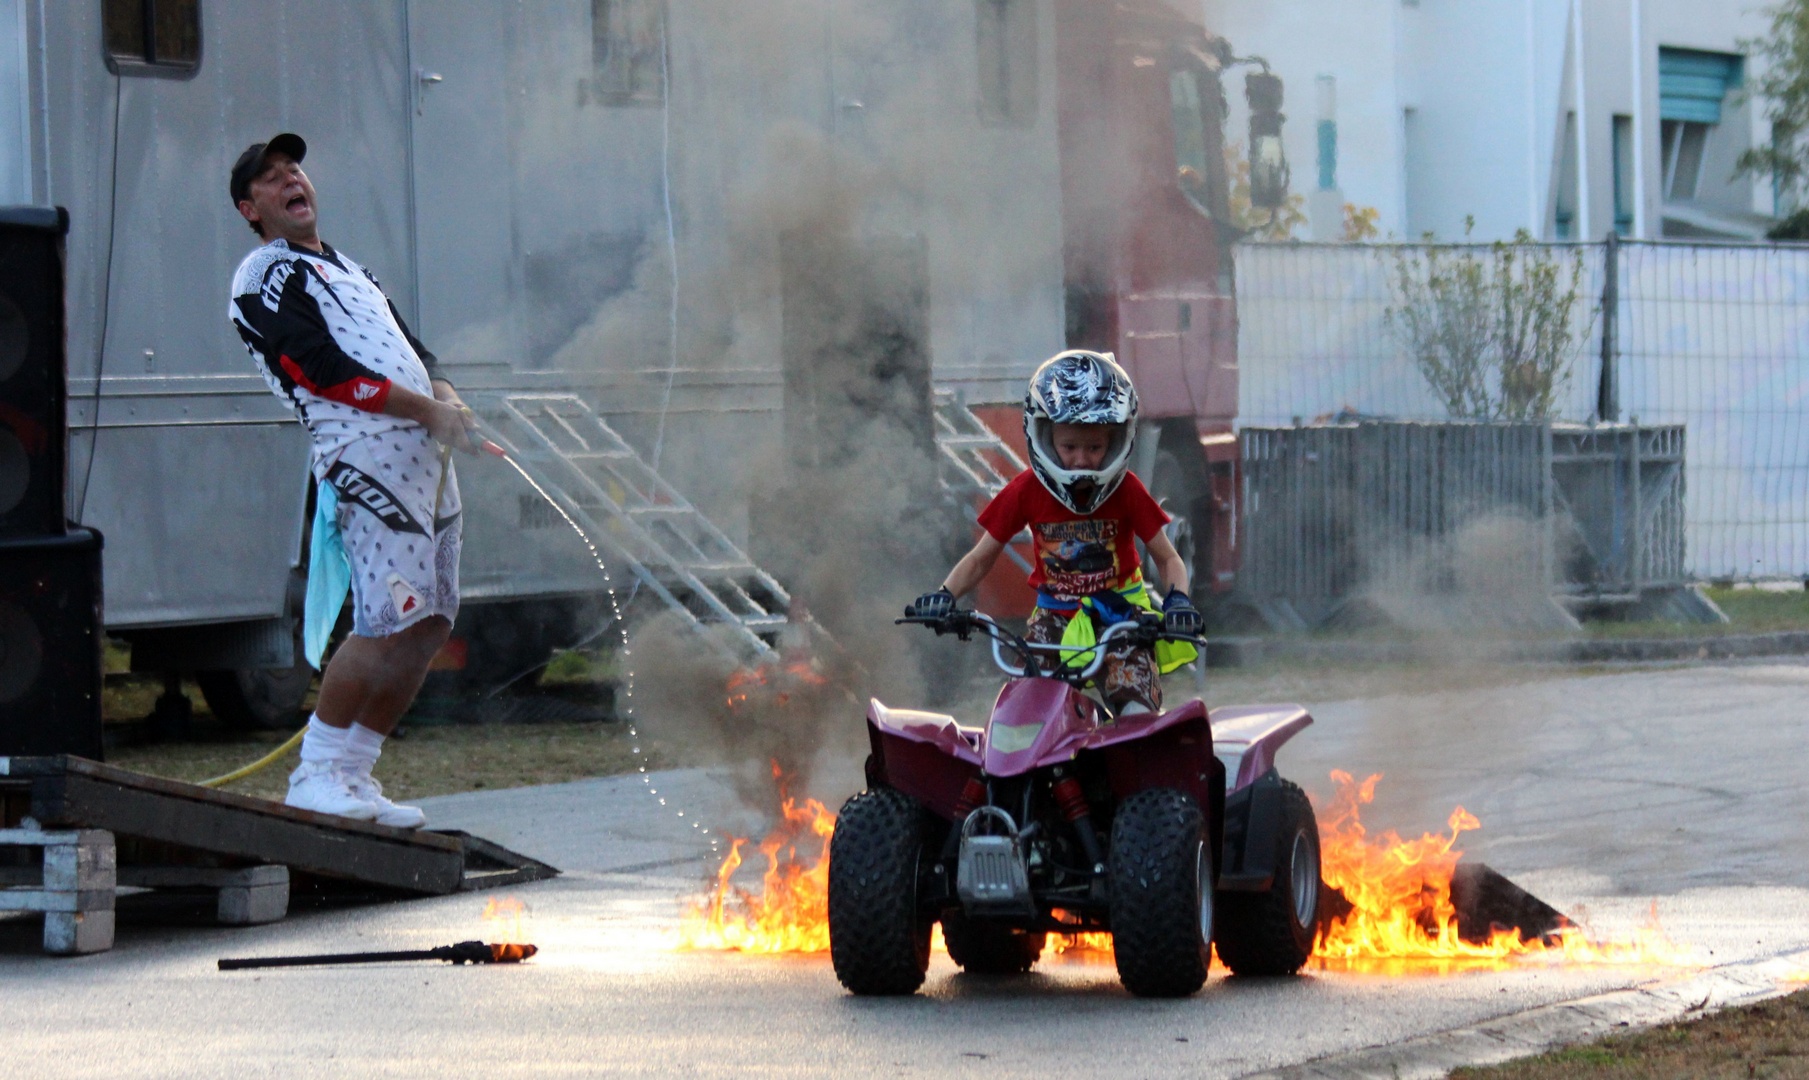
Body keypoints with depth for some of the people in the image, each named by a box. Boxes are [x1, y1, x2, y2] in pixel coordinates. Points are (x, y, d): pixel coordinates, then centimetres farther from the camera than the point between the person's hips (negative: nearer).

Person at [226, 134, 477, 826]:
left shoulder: (343, 268, 30)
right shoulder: (265, 276, 1)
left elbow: (410, 350, 24)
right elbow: (326, 370, -11)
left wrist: (448, 400, 2)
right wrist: (427, 410, -13)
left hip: (427, 457, 9)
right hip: (368, 455, -9)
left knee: (429, 626, 4)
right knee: (388, 622, -19)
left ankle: (355, 773, 9)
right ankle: (317, 774, -13)